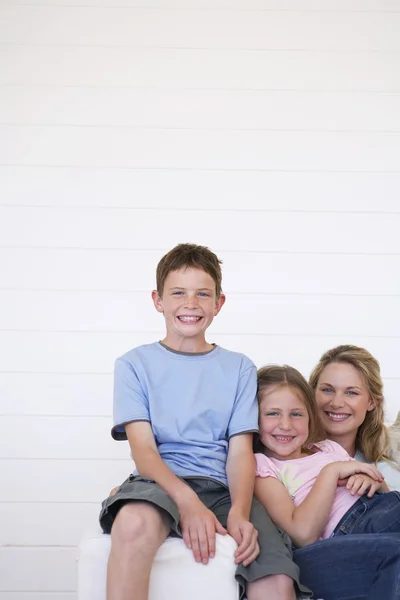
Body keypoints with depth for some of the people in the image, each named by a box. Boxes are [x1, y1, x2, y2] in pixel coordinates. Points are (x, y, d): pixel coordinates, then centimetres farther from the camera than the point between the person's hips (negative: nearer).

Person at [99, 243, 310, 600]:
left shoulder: (239, 368, 17)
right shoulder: (134, 364, 11)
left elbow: (240, 452, 7)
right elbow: (143, 448, -2)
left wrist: (239, 512, -14)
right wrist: (187, 500, -21)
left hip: (223, 488, 1)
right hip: (160, 482, -1)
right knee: (134, 523, -39)